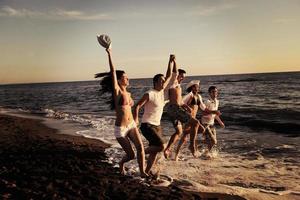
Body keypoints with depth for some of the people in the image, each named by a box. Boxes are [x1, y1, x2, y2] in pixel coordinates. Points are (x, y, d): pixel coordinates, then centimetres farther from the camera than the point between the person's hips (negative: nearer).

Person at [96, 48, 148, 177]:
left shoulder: (128, 94, 9)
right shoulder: (117, 91, -11)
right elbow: (113, 71, -21)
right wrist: (109, 54, -25)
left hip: (131, 125, 6)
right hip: (120, 129, -6)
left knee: (140, 147, -14)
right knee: (131, 155, 3)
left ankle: (142, 172, -5)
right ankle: (121, 163, 35)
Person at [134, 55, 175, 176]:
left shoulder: (161, 91, 6)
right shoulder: (149, 94, -14)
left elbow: (169, 76, 11)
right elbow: (137, 106, -15)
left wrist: (170, 62, 4)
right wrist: (136, 118, -29)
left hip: (157, 125, 8)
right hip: (147, 125, -8)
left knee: (155, 151, 11)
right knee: (161, 146, -20)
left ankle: (147, 171, 25)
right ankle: (143, 152, 6)